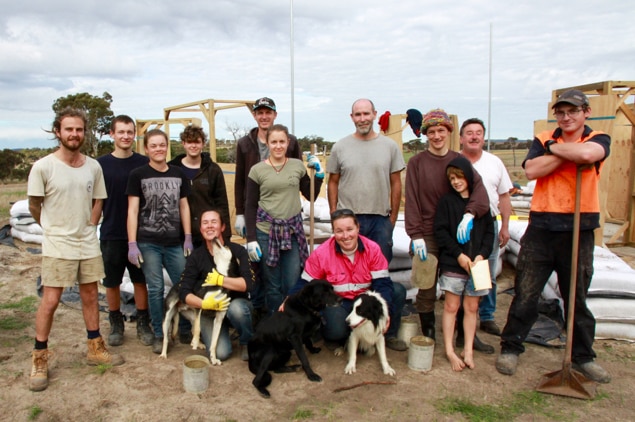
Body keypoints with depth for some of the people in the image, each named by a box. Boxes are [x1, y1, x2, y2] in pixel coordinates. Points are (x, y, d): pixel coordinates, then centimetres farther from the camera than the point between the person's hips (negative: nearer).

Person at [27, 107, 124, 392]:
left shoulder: (93, 167, 0)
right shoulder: (43, 167, -12)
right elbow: (34, 206, -3)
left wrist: (89, 227, 3)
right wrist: (56, 229, 5)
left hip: (89, 244, 4)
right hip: (57, 247, -4)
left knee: (90, 296, 14)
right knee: (50, 302, -1)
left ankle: (95, 349, 27)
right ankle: (39, 360, 15)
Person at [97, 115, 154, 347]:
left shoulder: (144, 163, 0)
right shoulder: (101, 164, -2)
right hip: (111, 234, 0)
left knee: (140, 280, 9)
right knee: (112, 282, 10)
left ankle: (143, 323, 22)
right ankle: (116, 324, 27)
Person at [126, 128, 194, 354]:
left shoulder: (178, 174, 8)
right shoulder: (138, 175, -2)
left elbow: (184, 206, 11)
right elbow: (132, 211, -4)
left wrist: (188, 238, 6)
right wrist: (132, 244, -9)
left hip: (175, 242, 3)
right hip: (148, 243, -3)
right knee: (156, 289, 3)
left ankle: (185, 330, 22)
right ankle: (159, 335, 17)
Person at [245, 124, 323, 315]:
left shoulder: (298, 166, 6)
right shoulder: (257, 170, -1)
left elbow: (311, 195, 14)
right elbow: (250, 207, 0)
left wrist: (319, 175, 1)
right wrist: (251, 239, -5)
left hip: (293, 231, 2)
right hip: (266, 231, -2)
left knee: (292, 285, 2)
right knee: (272, 286, 5)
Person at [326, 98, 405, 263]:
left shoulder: (390, 146, 2)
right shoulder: (340, 147, 3)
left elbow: (395, 183, 5)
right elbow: (333, 182, 7)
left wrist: (393, 217, 3)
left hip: (380, 220, 0)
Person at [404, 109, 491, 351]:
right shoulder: (417, 163, -1)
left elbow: (478, 188, -9)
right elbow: (412, 200, -6)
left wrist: (469, 214, -26)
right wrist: (415, 235, -13)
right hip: (428, 235, -2)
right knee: (427, 287, 2)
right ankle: (428, 334, 18)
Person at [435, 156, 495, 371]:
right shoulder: (446, 201, 1)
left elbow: (489, 231, 6)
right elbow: (440, 231, -5)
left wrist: (482, 254, -9)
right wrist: (459, 254, -13)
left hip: (477, 263, 2)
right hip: (452, 263, -2)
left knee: (471, 307, 9)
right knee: (451, 307, 3)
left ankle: (468, 350, 18)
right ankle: (449, 351, 11)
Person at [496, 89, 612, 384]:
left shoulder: (599, 140, 3)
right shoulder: (543, 140, 6)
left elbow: (587, 154, -23)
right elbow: (531, 171, -14)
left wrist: (554, 149, -9)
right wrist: (569, 155, -15)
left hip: (579, 230, 0)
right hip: (541, 228, 0)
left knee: (577, 298, 13)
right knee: (525, 293, 5)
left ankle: (582, 356, 29)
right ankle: (510, 348, 20)